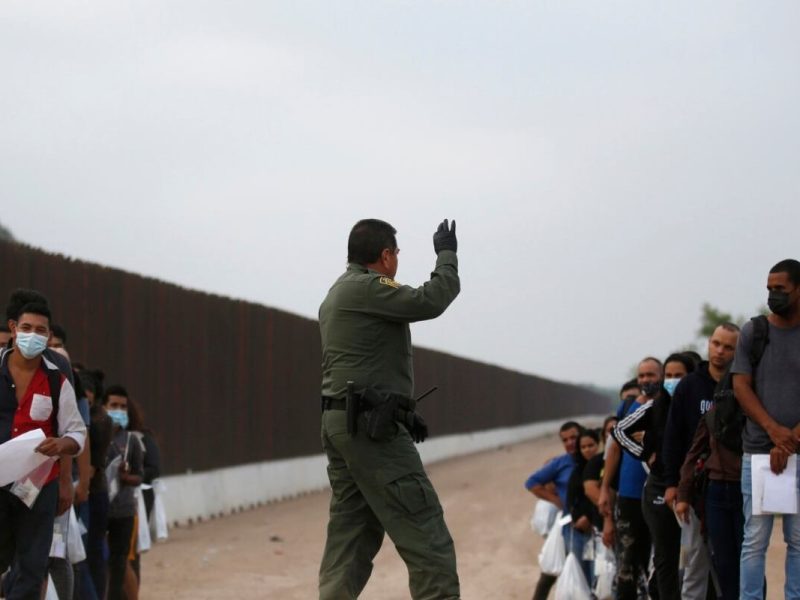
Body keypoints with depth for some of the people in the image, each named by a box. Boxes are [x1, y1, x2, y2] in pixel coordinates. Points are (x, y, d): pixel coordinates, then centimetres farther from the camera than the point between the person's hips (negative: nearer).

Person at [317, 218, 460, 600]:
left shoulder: (335, 296, 21)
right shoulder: (366, 287, -11)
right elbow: (431, 300, -22)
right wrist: (446, 254, -5)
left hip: (338, 424, 10)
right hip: (372, 426, -10)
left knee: (350, 538, 9)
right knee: (424, 532, -8)